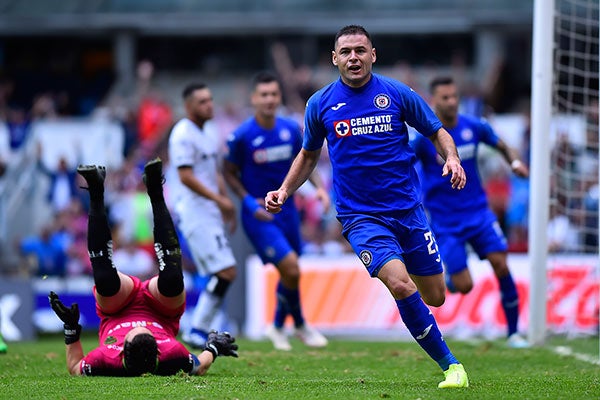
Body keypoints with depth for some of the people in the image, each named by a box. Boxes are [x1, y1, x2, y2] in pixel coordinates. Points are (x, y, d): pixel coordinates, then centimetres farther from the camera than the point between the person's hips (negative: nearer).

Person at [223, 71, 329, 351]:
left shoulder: (291, 129, -1)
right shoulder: (242, 136, -14)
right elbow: (229, 172, -4)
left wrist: (319, 186, -3)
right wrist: (249, 201, -17)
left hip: (287, 210, 5)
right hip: (259, 214, -5)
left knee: (289, 273, 14)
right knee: (291, 269, -15)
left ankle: (278, 327, 36)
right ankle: (300, 325, 8)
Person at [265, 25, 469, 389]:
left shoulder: (397, 93, 0)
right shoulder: (321, 104, 2)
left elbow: (437, 132, 8)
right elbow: (309, 155, 18)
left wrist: (452, 158, -12)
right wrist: (285, 191, 5)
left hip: (408, 208, 2)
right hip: (361, 217, -2)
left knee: (435, 297, 4)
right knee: (401, 286, -24)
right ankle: (450, 364, -11)